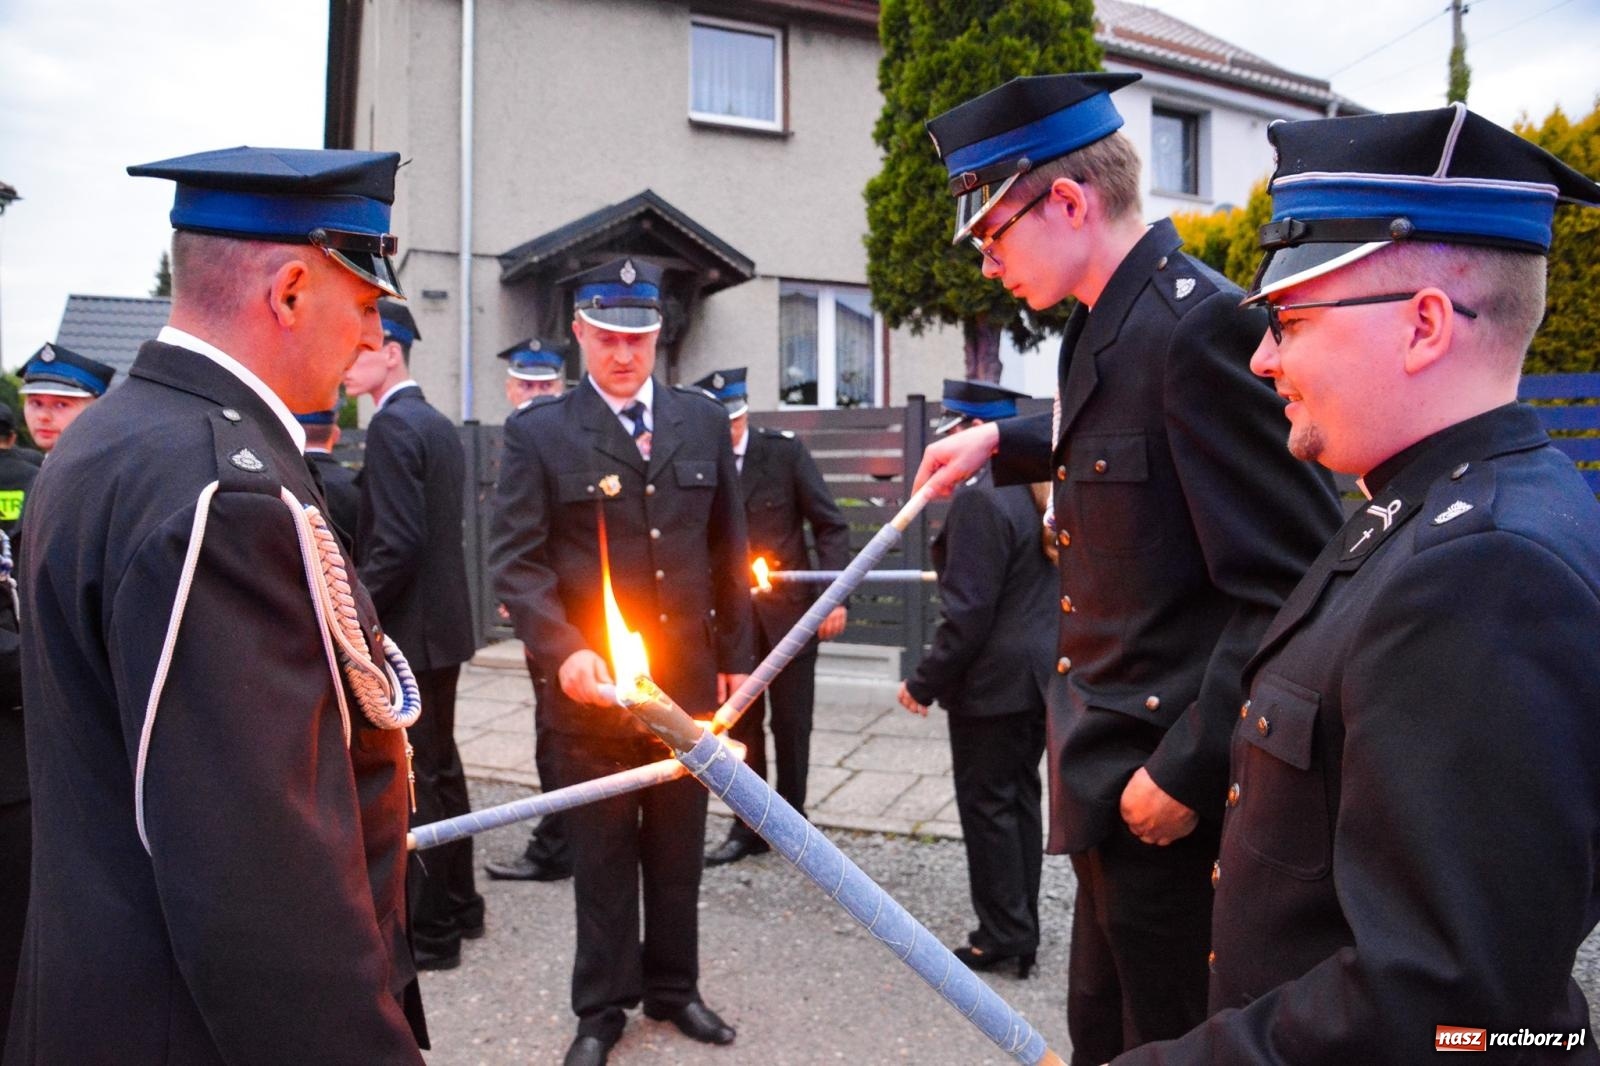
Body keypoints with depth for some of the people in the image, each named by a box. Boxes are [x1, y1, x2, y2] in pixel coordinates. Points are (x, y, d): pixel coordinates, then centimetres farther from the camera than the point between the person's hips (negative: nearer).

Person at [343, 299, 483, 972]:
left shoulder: (392, 426, -15)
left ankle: (428, 932, 11)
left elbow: (398, 544, -23)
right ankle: (458, 905, 31)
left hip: (407, 631, -10)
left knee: (411, 783, 0)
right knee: (440, 768, 18)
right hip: (442, 624, 10)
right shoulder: (438, 424, 13)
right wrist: (359, 601, 16)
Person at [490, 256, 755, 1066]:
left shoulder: (703, 420, 6)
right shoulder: (538, 432, -3)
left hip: (688, 673, 3)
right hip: (591, 681, -3)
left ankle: (673, 986, 35)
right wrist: (564, 651, -23)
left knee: (678, 847, 16)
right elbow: (515, 560, -9)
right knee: (602, 854, 11)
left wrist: (735, 654, 9)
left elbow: (727, 548, 10)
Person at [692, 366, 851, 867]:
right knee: (741, 723, 10)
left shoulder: (783, 450, -6)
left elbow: (830, 524, -6)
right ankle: (749, 825, 24)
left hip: (789, 608, -1)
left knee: (791, 722, 9)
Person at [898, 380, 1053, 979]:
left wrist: (925, 682, -15)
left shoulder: (980, 498, -21)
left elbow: (968, 611, -23)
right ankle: (1022, 932, 28)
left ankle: (1002, 936, 15)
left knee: (987, 806, 4)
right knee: (1021, 800, 17)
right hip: (1041, 673, 9)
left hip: (994, 682, -9)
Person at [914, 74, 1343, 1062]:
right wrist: (1001, 441, 14)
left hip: (1179, 795, -9)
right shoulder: (1108, 326, 6)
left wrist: (1184, 771, -22)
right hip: (1117, 770, 9)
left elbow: (1290, 589, -23)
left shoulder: (1203, 325, -21)